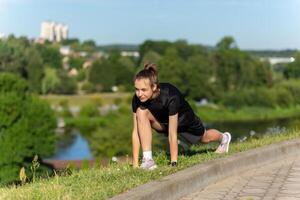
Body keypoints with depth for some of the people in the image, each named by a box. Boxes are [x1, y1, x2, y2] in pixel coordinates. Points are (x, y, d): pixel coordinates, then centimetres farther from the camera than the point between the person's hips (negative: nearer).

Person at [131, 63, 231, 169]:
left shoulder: (170, 96, -43)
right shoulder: (137, 99, -31)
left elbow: (172, 134, -39)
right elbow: (136, 131, -28)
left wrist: (174, 163, -36)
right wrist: (135, 163, -31)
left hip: (184, 120, -2)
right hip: (163, 122, 2)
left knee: (204, 138, 27)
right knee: (141, 112, -31)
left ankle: (224, 137, 65)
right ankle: (147, 159, -24)